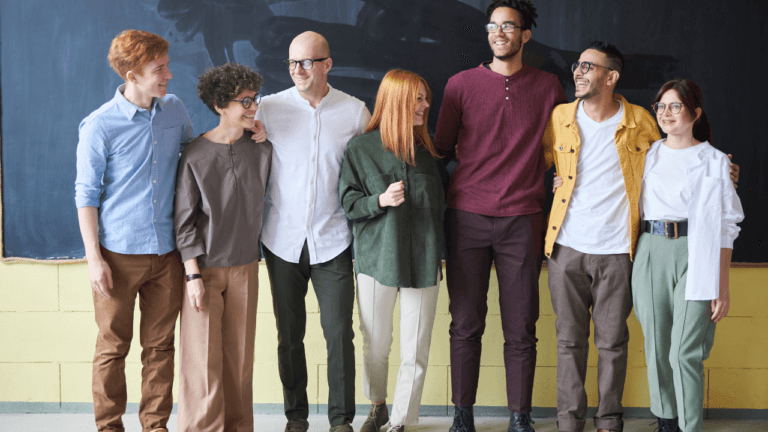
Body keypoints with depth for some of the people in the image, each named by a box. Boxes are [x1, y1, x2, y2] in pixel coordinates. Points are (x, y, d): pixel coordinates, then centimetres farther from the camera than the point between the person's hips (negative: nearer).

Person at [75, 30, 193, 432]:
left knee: (160, 345, 11)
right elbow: (86, 194, -6)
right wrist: (94, 257, -10)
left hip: (166, 251, 4)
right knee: (113, 347, 5)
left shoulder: (174, 109, 4)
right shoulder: (100, 126, -10)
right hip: (119, 252, -4)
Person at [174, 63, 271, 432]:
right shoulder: (196, 154, -8)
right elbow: (184, 219, -7)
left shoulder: (261, 149, 3)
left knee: (239, 356, 7)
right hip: (205, 266, -3)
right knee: (203, 357, -2)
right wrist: (193, 274, -11)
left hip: (244, 266, 3)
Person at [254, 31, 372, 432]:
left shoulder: (355, 111, 1)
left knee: (339, 333, -2)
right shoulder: (269, 108, 0)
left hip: (333, 241, -1)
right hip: (283, 240, 1)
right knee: (289, 335, 8)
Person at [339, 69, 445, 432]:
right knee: (376, 346, 9)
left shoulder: (427, 149, 8)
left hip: (423, 262, 2)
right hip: (377, 259, -2)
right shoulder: (361, 149, -1)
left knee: (415, 352, 0)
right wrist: (381, 201, -18)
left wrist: (439, 253, 17)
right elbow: (348, 204, -2)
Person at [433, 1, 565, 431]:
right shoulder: (462, 84, 6)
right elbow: (442, 148, 13)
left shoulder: (549, 86, 8)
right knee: (466, 325, 3)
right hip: (467, 217, 0)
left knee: (521, 328, 2)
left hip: (522, 219, 0)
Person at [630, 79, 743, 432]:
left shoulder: (714, 161, 5)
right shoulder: (646, 156, 13)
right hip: (651, 253, 3)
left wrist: (723, 286, -3)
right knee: (657, 348, 6)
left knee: (685, 353, -11)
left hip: (695, 255, -3)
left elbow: (725, 227, 2)